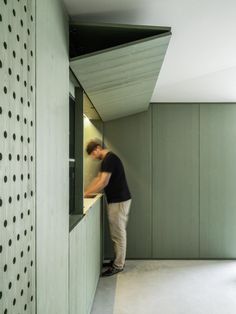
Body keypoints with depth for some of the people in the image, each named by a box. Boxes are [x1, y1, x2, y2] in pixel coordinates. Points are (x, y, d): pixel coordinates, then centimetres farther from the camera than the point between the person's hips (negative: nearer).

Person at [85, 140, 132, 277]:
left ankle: (118, 266, 8)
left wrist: (86, 193, -15)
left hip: (119, 201, -10)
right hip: (118, 199, 10)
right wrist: (85, 191, 13)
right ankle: (118, 260, 26)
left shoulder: (109, 159, -16)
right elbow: (98, 178, 20)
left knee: (118, 234, -2)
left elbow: (103, 182, -22)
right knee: (118, 233, 16)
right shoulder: (108, 159, 16)